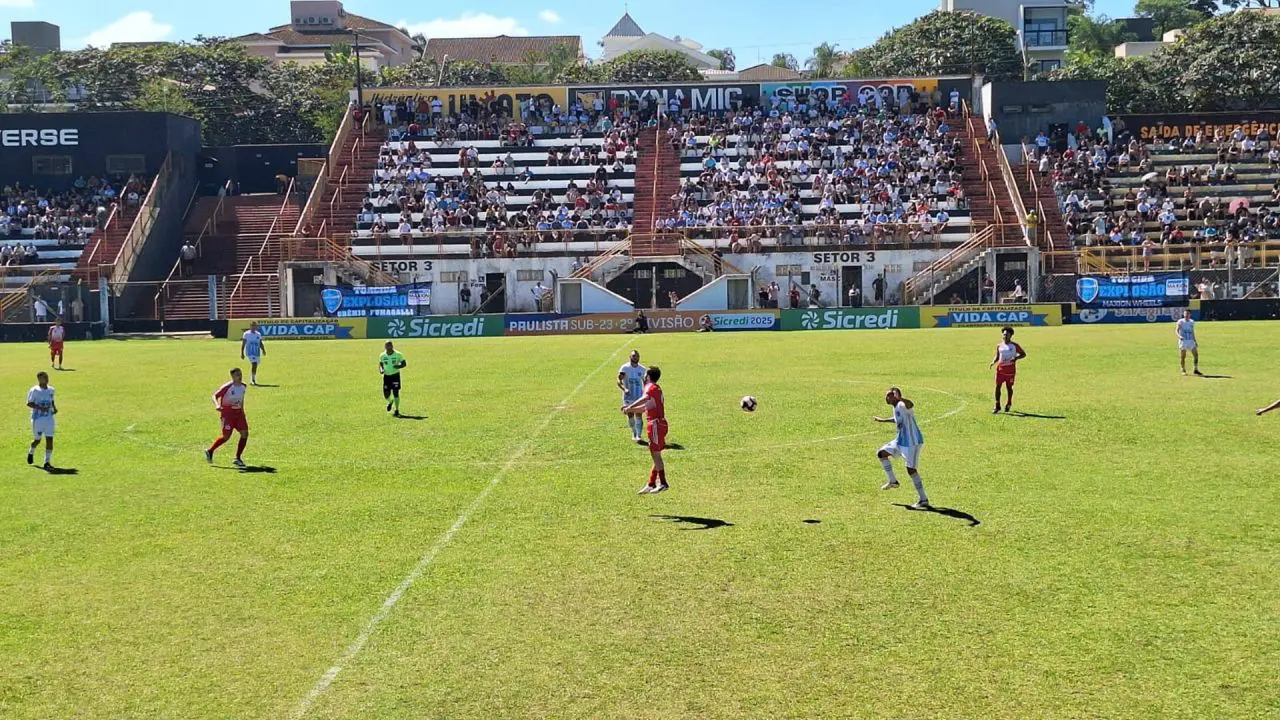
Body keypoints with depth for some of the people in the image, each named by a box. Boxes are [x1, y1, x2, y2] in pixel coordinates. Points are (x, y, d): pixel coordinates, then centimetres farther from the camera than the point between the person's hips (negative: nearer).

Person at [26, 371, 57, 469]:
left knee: (50, 440, -5)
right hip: (37, 418, -4)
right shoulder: (34, 390, -9)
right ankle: (31, 452, 41)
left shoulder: (51, 390, 9)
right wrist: (40, 408, -24)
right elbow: (29, 403, -11)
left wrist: (54, 408, 4)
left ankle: (47, 462, 1)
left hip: (49, 418, 4)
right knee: (37, 440, 7)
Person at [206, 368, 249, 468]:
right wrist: (217, 405, -33)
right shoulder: (227, 387, -16)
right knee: (226, 436, -6)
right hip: (227, 413, -6)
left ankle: (238, 458, 0)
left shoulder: (243, 386, 3)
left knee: (245, 433, -9)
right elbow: (215, 396, -14)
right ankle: (210, 451, 19)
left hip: (239, 413, 6)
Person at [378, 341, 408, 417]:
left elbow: (404, 364, 0)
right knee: (386, 395, 1)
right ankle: (390, 402, 38)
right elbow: (380, 365, 13)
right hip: (386, 376, 3)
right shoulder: (382, 356, 2)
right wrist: (381, 370, -10)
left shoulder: (398, 355, -6)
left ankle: (397, 411, 5)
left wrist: (399, 366, -21)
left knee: (396, 393, -8)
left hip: (395, 375, -2)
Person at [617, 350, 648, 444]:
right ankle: (634, 433, 30)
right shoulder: (625, 368, -6)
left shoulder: (642, 369, 4)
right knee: (630, 416, 9)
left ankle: (639, 436, -12)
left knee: (638, 416, -10)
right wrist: (624, 389, -30)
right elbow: (619, 381, -13)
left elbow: (645, 381, 17)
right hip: (628, 397, -1)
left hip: (639, 396, 1)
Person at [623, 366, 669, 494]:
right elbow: (645, 407, 26)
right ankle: (651, 484, 16)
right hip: (659, 423, 10)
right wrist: (630, 410, 17)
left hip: (656, 424, -10)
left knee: (656, 454, -7)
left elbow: (645, 398, -32)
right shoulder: (656, 388, 21)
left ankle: (663, 483, -6)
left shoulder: (651, 387, -9)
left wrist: (629, 407, -32)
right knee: (655, 454, 11)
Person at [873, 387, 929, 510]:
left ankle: (924, 500, -1)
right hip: (901, 440, 10)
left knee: (911, 470, -10)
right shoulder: (895, 407, 7)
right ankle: (893, 481, 25)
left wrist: (900, 398, -68)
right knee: (881, 453, 12)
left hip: (913, 442, -10)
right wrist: (883, 420, 40)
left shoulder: (903, 406, -22)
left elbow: (910, 404, -48)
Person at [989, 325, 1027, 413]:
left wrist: (1016, 358, -15)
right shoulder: (999, 346, 7)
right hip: (1000, 368, 2)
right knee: (997, 386, -5)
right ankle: (997, 406, 1)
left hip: (1010, 369, -2)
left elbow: (1023, 354, 3)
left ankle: (1008, 403, 33)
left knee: (1009, 387, 7)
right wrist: (993, 362, -4)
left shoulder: (1014, 345, -1)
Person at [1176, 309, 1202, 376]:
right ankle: (1183, 370, 8)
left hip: (1191, 341, 4)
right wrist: (1179, 336, -32)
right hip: (1183, 341, -4)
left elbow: (1192, 332, 19)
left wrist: (1195, 341, 16)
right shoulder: (1180, 322, -4)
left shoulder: (1192, 322, 11)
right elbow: (1176, 330, -12)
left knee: (1196, 354, -3)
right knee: (1183, 356, -3)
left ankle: (1196, 369, 7)